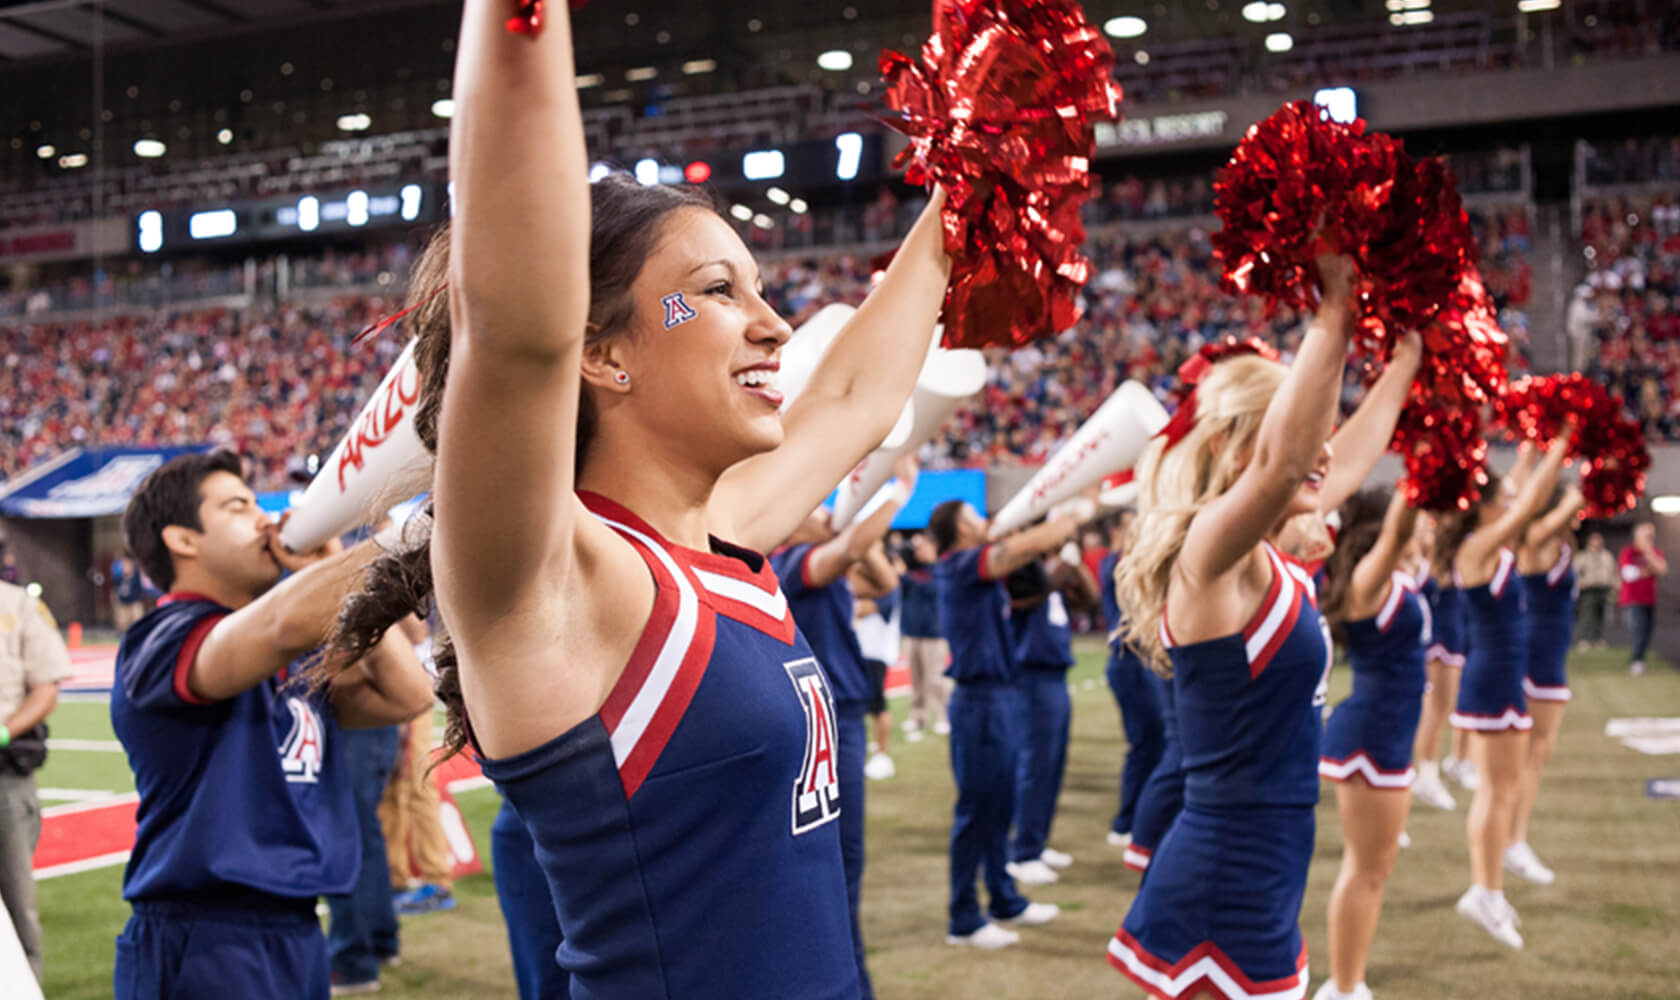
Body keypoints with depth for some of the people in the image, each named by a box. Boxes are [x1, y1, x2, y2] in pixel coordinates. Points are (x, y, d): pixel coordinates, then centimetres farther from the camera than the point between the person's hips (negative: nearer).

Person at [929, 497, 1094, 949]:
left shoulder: (972, 568, 11)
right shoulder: (964, 565, -15)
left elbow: (1029, 545, 18)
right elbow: (1037, 542, -20)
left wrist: (1066, 519, 8)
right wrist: (1079, 511, -5)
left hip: (998, 696, 10)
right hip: (981, 700, -10)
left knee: (999, 807, 17)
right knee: (978, 810, -3)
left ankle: (1005, 900, 28)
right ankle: (963, 919, 4)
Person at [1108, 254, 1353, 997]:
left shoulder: (1266, 566, 9)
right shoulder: (1211, 553, -16)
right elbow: (1283, 460, -36)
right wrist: (1335, 312, -34)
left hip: (1249, 880, 9)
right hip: (1227, 887, -9)